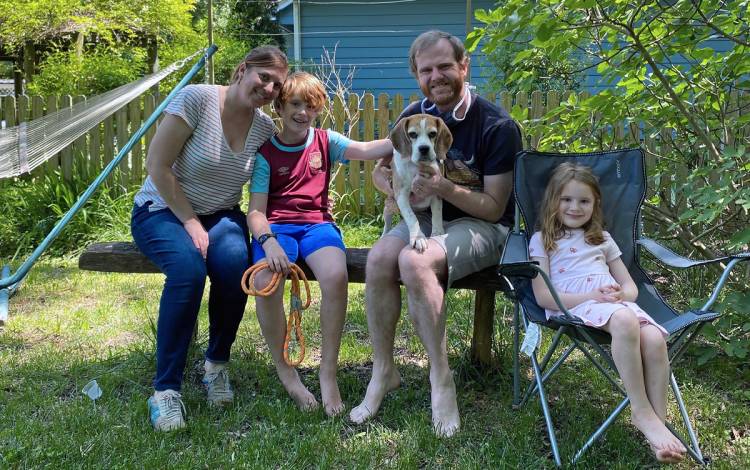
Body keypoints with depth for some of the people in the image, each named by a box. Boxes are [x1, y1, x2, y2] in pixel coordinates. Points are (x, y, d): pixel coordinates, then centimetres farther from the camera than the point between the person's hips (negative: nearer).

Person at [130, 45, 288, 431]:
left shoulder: (265, 127, 0)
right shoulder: (196, 98, -16)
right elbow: (157, 165, -16)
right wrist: (191, 222, -17)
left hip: (219, 215, 4)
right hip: (163, 209, -3)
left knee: (235, 261, -31)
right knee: (188, 267, -35)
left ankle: (217, 365, -9)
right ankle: (165, 390, -25)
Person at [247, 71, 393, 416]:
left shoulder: (325, 141, 12)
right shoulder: (265, 152, 5)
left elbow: (366, 150, -7)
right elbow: (256, 210, -2)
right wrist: (268, 241, -23)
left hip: (317, 223, 1)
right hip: (275, 227, -1)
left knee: (336, 276, -32)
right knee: (266, 282, -33)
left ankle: (328, 371, -14)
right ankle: (285, 372, -9)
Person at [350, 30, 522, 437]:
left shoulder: (497, 126, -14)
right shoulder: (413, 116, 2)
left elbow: (494, 207, -13)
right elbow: (380, 170, 15)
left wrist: (445, 188, -28)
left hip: (482, 226, -5)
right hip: (426, 216, 5)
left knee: (414, 261, -34)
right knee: (379, 258, -27)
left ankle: (440, 377, -21)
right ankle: (382, 370, -12)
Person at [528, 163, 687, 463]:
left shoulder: (602, 239, 29)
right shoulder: (541, 240, 14)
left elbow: (630, 287, 27)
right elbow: (544, 297, 1)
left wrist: (622, 294, -1)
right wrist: (592, 297, -12)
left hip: (616, 302, 5)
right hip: (575, 307, -5)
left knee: (654, 339, -29)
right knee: (625, 321, -38)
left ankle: (659, 421, -22)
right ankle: (642, 413, -29)